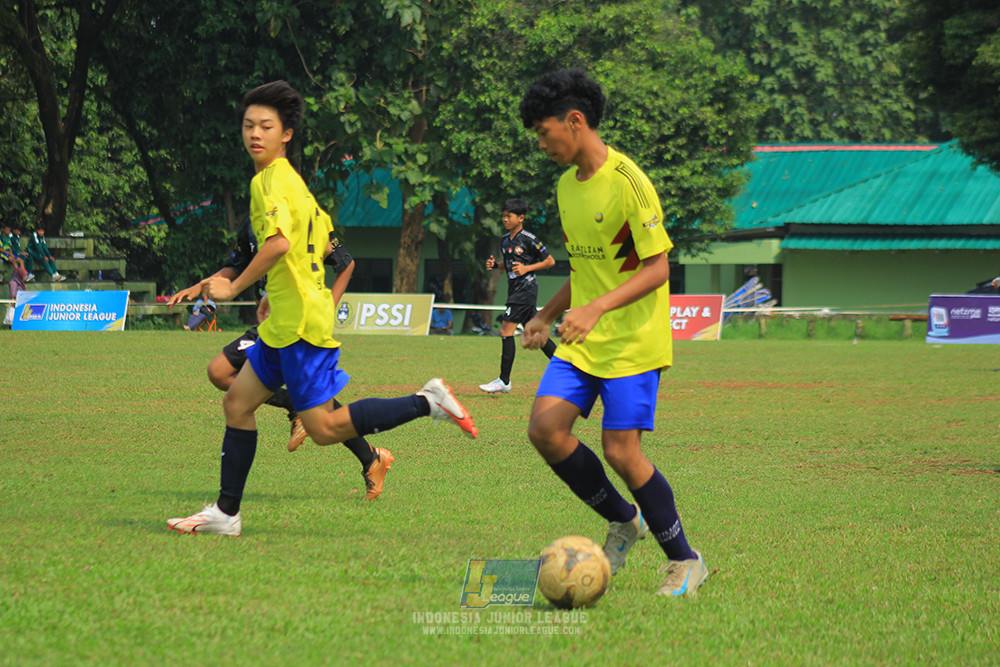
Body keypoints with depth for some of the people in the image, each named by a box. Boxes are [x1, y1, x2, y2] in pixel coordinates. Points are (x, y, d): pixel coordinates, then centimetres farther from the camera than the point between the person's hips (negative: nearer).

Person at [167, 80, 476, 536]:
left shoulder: (269, 180, -14)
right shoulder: (291, 179, 16)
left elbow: (279, 242, -29)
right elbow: (323, 238, 26)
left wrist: (235, 287, -19)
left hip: (302, 323, -10)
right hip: (285, 322, 10)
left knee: (323, 428, -9)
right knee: (237, 402, 10)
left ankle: (427, 403, -6)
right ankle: (226, 513, 12)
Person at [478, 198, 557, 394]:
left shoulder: (529, 240, -11)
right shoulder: (505, 240, 13)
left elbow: (550, 261, -6)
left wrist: (527, 268, -16)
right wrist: (495, 265, 6)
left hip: (526, 288, -9)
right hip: (515, 289, 9)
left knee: (506, 331, -13)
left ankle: (504, 381, -11)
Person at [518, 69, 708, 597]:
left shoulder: (626, 181, -15)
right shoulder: (567, 186, 10)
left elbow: (657, 267, -18)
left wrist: (598, 308, -28)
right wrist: (547, 315, 19)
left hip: (632, 341, -7)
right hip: (581, 341, 7)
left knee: (621, 451, -11)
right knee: (545, 427, -9)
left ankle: (685, 562, 6)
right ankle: (623, 520, 11)